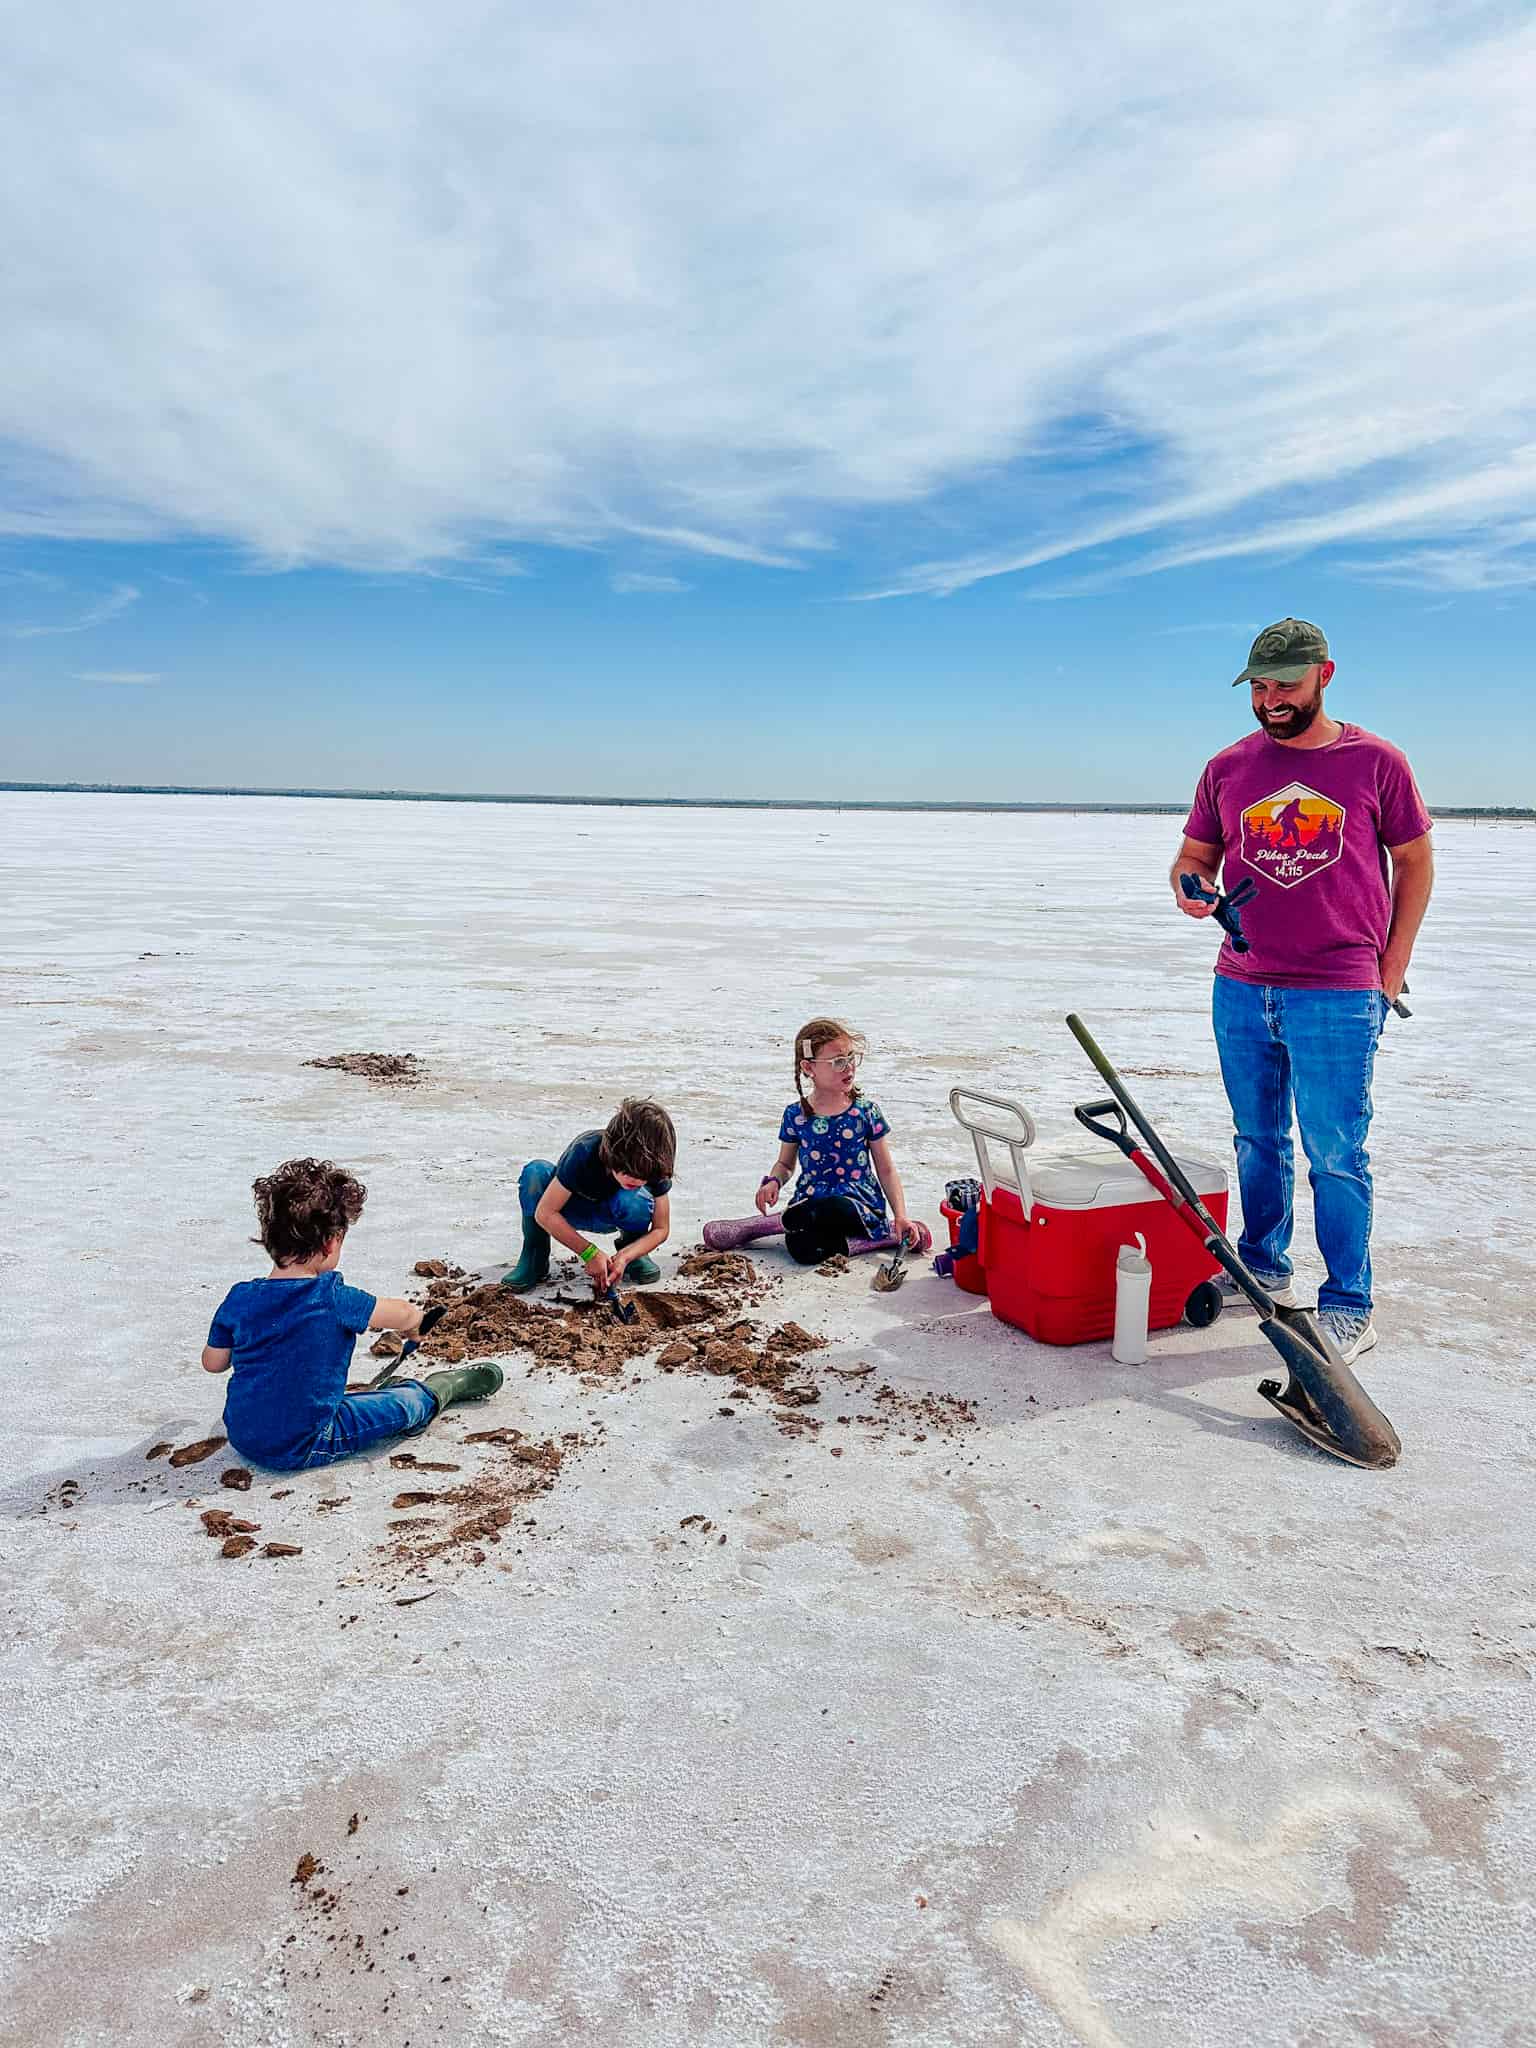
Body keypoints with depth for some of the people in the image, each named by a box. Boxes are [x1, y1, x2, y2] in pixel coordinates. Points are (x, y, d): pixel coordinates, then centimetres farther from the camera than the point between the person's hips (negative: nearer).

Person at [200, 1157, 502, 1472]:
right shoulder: (332, 1299, -22)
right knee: (408, 1403, 11)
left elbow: (212, 1362, 6)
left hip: (241, 1439, 5)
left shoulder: (239, 1298, -9)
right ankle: (443, 1386, 35)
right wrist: (411, 1327, 14)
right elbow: (408, 1316, -9)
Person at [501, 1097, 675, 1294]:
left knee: (635, 1200, -36)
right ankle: (534, 1259, -16)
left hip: (609, 1215, 1)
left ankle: (628, 1251, -3)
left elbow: (661, 1229, -18)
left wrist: (624, 1257, -35)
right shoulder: (584, 1153, -35)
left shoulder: (654, 1166, -27)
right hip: (571, 1210, -1)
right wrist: (589, 1253, -36)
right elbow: (545, 1213, -31)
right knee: (535, 1172, -33)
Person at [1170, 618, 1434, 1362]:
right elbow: (1193, 855, 15)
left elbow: (1415, 861, 7)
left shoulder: (1375, 762, 0)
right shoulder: (1227, 768, 8)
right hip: (1241, 990, 4)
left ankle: (1348, 1308, 8)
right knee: (1257, 1145, 14)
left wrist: (1391, 967, 2)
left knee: (1336, 1156, -2)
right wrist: (1190, 888, -9)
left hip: (1337, 998, -3)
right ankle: (1263, 1271, 29)